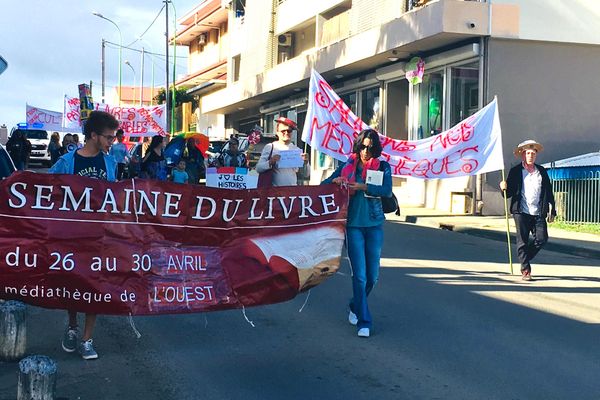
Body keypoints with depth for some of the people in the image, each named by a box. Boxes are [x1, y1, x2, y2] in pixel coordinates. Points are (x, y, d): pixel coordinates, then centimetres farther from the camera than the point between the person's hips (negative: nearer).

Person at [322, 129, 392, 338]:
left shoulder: (382, 167, 5)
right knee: (359, 274, -6)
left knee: (372, 275, 7)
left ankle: (356, 306, 34)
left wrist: (363, 186, -22)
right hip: (354, 224, -1)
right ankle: (364, 321, 0)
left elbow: (387, 191, -11)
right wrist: (335, 181, -17)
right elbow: (325, 184, 5)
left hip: (374, 224, 1)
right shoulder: (348, 166, 6)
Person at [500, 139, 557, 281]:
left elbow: (549, 192, 14)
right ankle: (525, 270, 7)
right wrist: (504, 188, -19)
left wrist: (552, 210, 9)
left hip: (538, 213, 3)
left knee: (542, 238, -5)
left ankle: (525, 258, 19)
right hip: (521, 212, -3)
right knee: (523, 241, -2)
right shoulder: (515, 171, 4)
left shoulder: (542, 171, 12)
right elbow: (509, 193, 3)